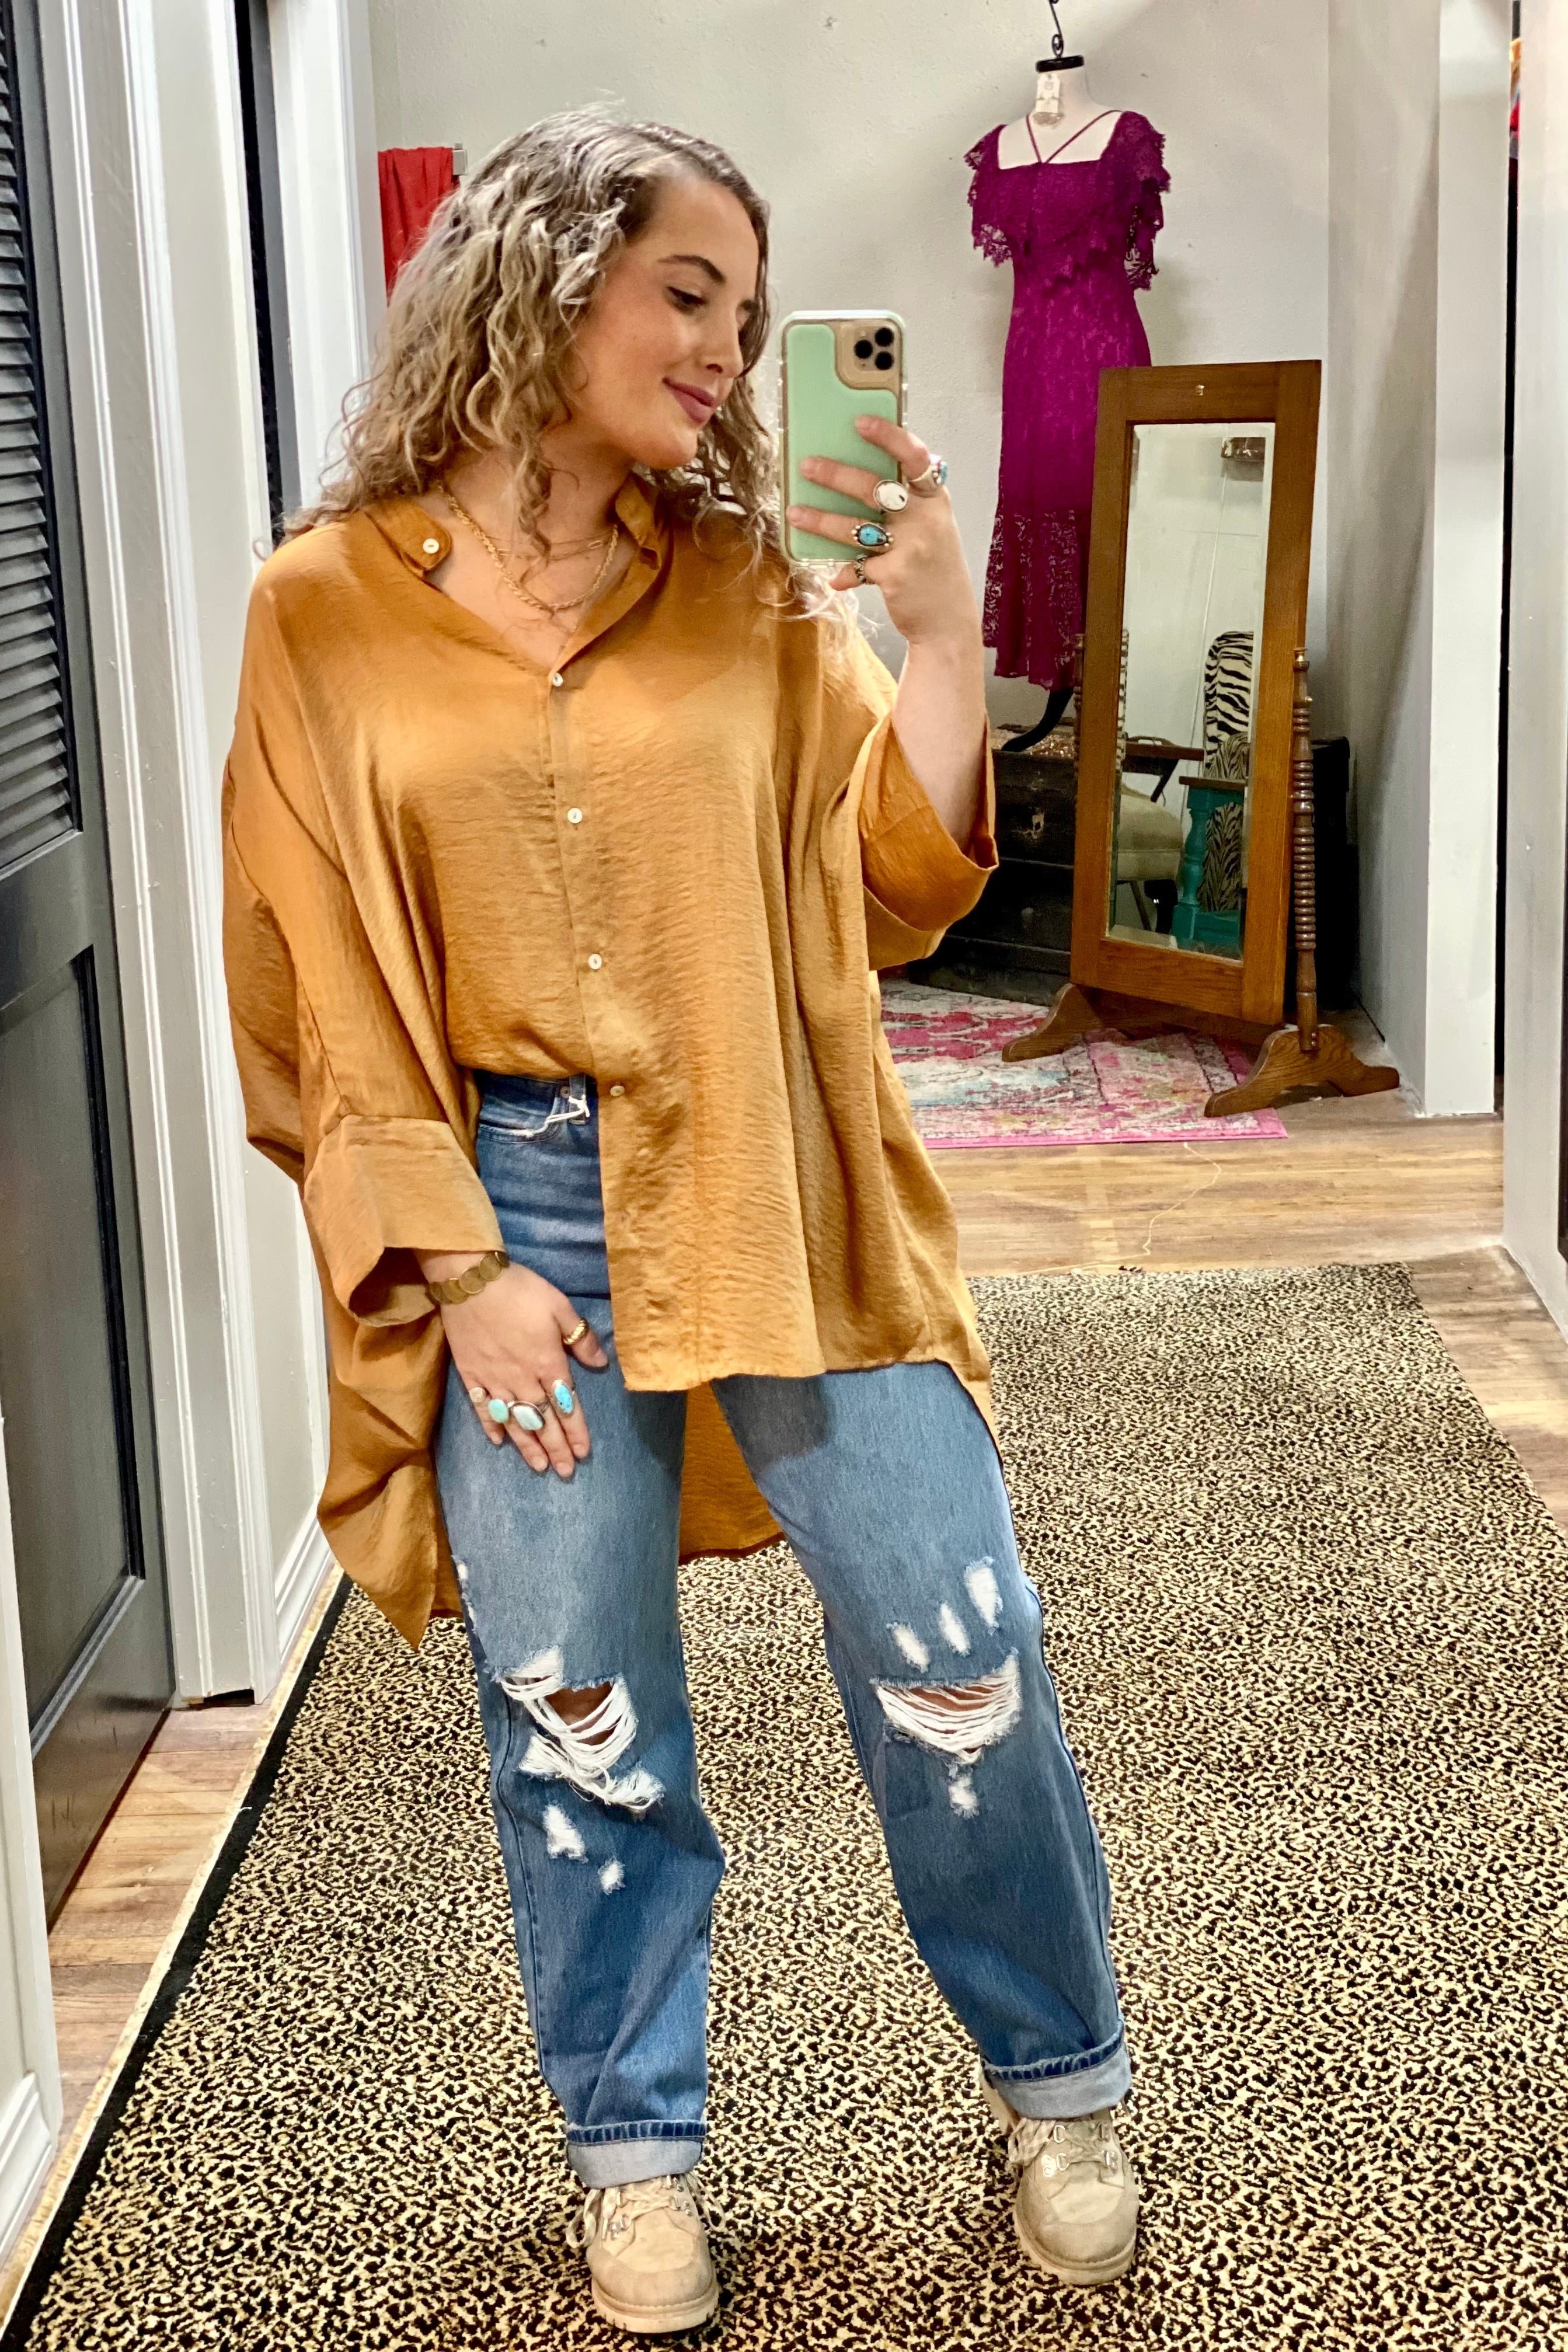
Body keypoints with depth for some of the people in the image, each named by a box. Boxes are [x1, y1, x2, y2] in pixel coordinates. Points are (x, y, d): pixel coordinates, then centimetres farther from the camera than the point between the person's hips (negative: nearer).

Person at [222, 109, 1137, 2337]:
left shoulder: (755, 589, 5)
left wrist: (941, 626, -7)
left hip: (778, 1189, 2)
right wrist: (459, 1268, -8)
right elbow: (318, 991, -2)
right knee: (576, 1716, 8)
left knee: (955, 1656, 2)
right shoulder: (331, 608, -2)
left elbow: (889, 888, 4)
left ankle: (1060, 2087, 26)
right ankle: (638, 2150, 30)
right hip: (517, 1206, -1)